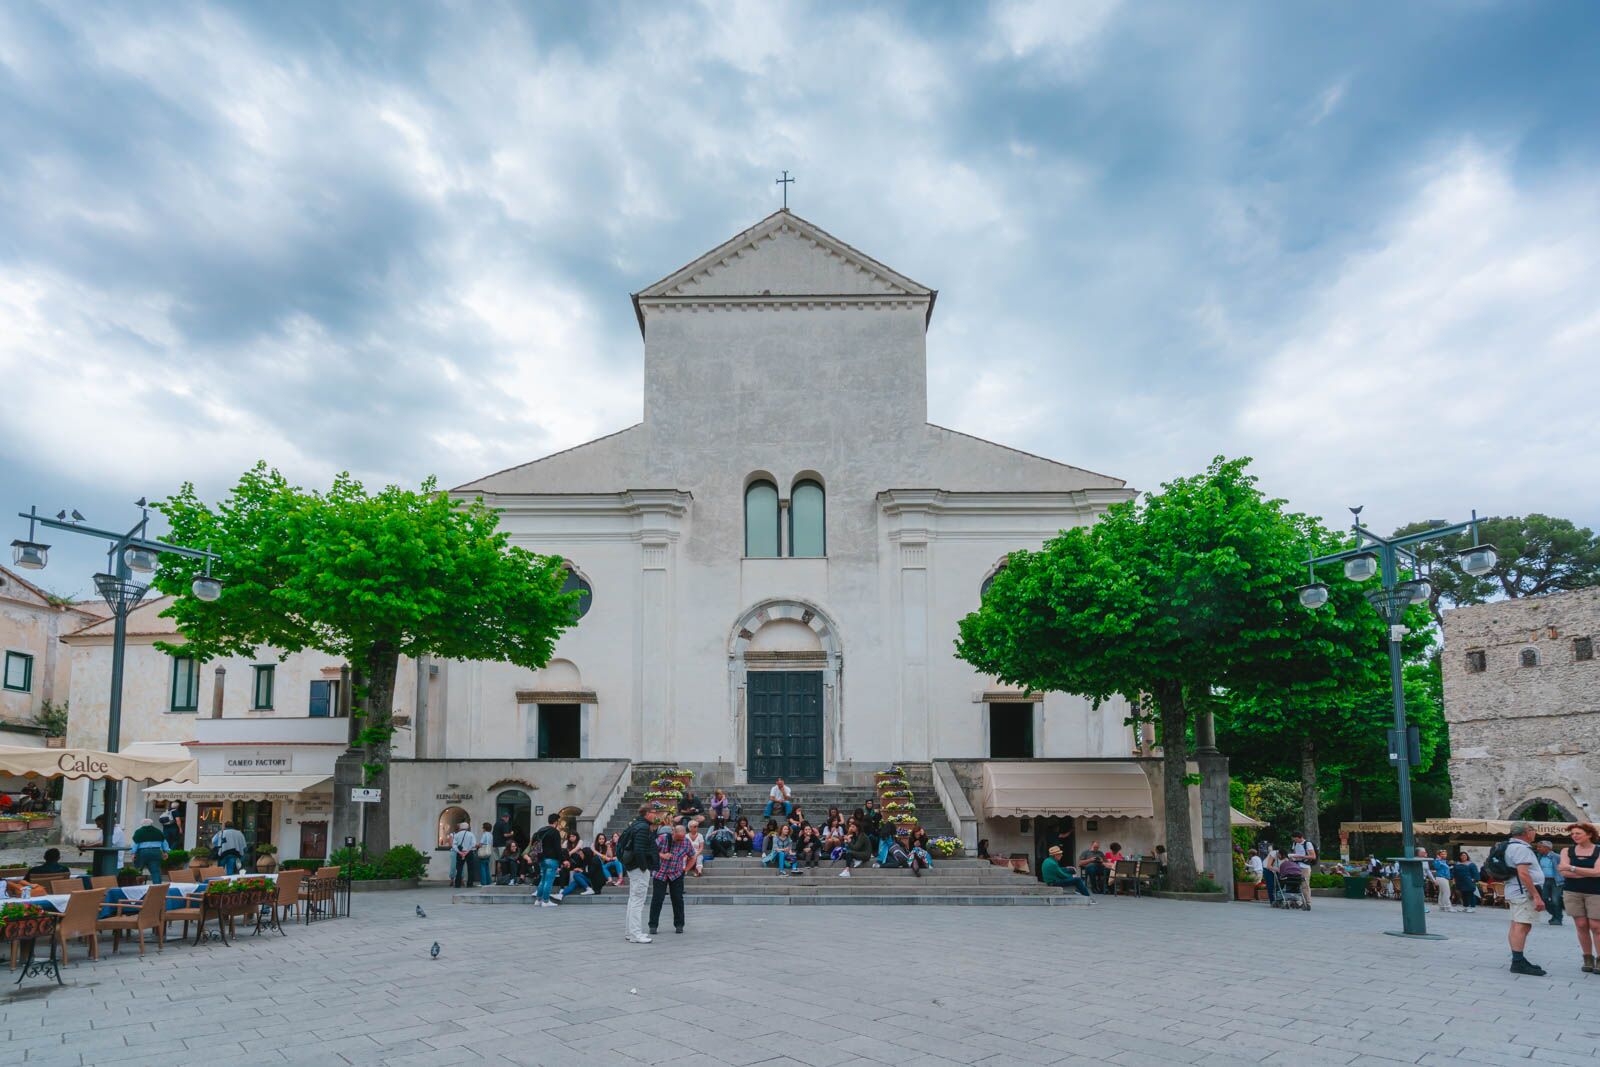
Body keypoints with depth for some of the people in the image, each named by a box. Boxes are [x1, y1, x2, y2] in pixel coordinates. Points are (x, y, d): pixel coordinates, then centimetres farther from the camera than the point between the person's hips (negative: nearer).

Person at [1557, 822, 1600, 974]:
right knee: (1581, 926, 3)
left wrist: (1572, 868, -14)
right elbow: (1564, 873, -5)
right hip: (1572, 893, 2)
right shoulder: (1567, 851, 5)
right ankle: (1588, 958, 11)